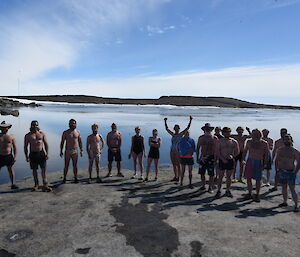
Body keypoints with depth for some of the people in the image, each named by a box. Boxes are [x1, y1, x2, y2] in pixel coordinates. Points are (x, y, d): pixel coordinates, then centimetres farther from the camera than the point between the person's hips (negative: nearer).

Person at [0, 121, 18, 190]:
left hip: (9, 156, 0)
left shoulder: (11, 136, 2)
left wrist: (15, 156, -5)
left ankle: (13, 184, 10)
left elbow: (15, 147, 3)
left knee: (11, 170, 6)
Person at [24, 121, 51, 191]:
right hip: (33, 154, 0)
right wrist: (26, 156, -2)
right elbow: (25, 147, 5)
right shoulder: (27, 135, 3)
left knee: (43, 169, -2)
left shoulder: (42, 133, 5)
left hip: (41, 153, 0)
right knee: (34, 170, 7)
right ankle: (36, 184, 20)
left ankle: (45, 184, 1)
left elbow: (46, 144, 6)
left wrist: (47, 153, -1)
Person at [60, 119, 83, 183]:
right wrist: (61, 151, -2)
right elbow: (62, 142, 3)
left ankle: (75, 178, 16)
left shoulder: (78, 132, 5)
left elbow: (80, 142, 10)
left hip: (75, 151, 1)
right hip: (67, 151, -1)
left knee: (75, 165, 6)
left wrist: (81, 150, 6)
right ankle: (64, 178, 14)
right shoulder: (65, 132, 0)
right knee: (66, 166, 2)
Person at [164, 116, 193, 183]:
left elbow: (187, 128, -6)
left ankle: (178, 177, 2)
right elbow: (167, 128, 17)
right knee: (174, 165, 11)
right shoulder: (173, 134, 10)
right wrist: (165, 121, 15)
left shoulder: (181, 134, -1)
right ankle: (175, 176, 21)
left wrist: (190, 121, -12)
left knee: (178, 165, -2)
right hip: (172, 151, 5)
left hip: (178, 151, -5)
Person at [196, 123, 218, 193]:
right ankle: (203, 186, 23)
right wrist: (197, 158, 5)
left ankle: (210, 187, 14)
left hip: (211, 158, -2)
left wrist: (216, 158, -7)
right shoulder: (201, 138, 6)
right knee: (202, 173, 8)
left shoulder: (214, 138, 0)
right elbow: (198, 148, 9)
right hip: (202, 157, 2)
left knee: (211, 174, 1)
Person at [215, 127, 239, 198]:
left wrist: (232, 156, -13)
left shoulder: (234, 141, 4)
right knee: (220, 176, 2)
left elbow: (237, 151, 6)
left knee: (229, 176, 9)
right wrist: (223, 159, -15)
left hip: (230, 160, 2)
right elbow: (218, 152, -3)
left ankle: (228, 191, 20)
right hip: (222, 160, -2)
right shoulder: (220, 141, 0)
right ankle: (219, 191, 11)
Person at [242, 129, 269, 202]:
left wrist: (264, 164, -9)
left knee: (258, 179, 2)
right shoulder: (249, 142, 5)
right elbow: (245, 151, 14)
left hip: (258, 162, -3)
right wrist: (243, 159, 5)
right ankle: (249, 194, 19)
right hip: (249, 161, 3)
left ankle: (257, 195, 16)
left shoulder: (264, 143, -4)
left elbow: (266, 155, -2)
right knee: (248, 178, 5)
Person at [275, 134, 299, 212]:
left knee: (292, 189, -5)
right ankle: (285, 202, 27)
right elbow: (276, 160, 13)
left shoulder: (295, 151, -8)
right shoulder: (280, 149, 4)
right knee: (284, 187, 14)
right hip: (281, 172, 4)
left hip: (290, 172, -4)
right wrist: (277, 169, 7)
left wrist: (295, 172, -8)